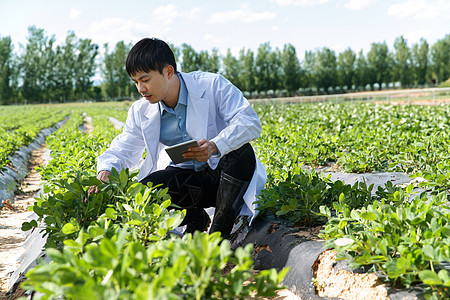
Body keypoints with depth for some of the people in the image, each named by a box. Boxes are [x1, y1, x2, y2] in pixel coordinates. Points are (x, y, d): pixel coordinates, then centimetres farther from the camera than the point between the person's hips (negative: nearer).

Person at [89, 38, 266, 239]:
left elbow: (251, 123, -23)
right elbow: (122, 150, 8)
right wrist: (105, 171, -16)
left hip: (221, 173, -3)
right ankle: (195, 219, 1)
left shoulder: (212, 85, -14)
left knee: (241, 151, -36)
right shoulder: (141, 112, 0)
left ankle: (219, 233, -24)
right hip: (185, 176, 3)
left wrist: (215, 146, -40)